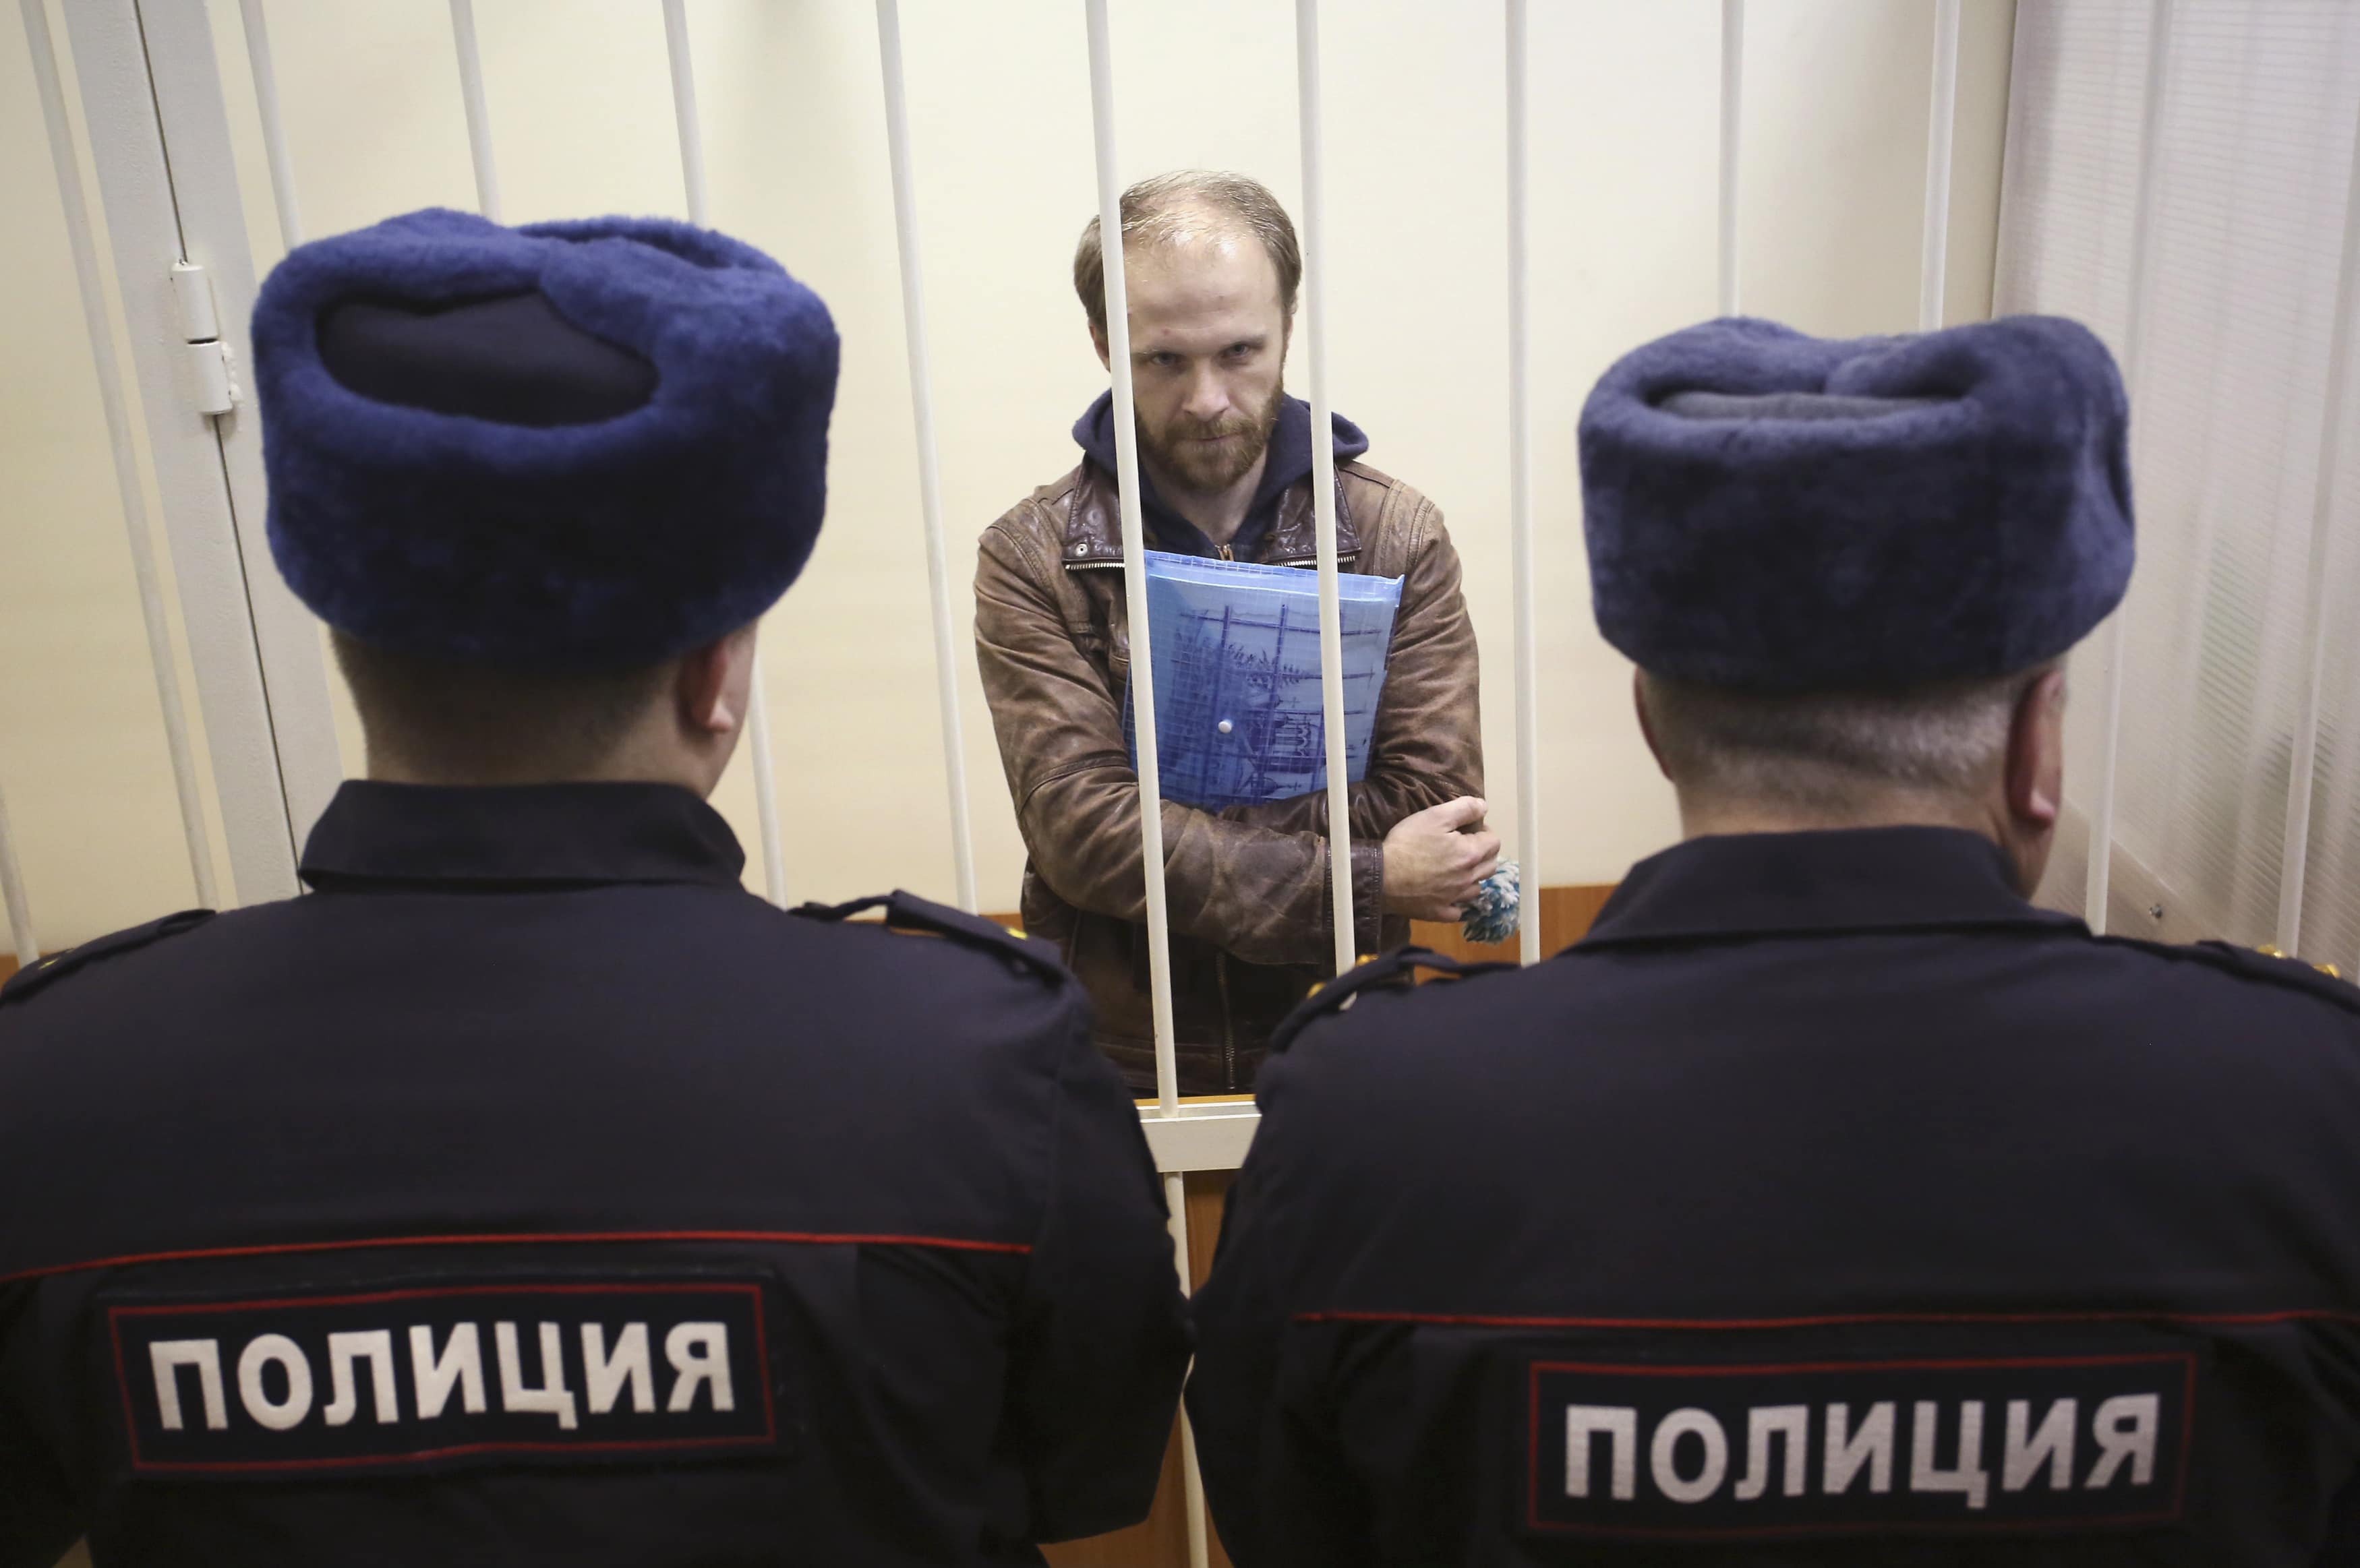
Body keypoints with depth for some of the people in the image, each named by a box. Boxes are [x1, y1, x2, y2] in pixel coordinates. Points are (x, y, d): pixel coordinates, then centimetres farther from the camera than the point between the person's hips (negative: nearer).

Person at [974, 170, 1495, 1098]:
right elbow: (1078, 827, -11)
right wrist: (1366, 882, -15)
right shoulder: (1031, 559, -1)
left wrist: (1157, 827, -11)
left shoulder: (1399, 535, 4)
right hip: (1117, 1061, -1)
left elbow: (1433, 803, -6)